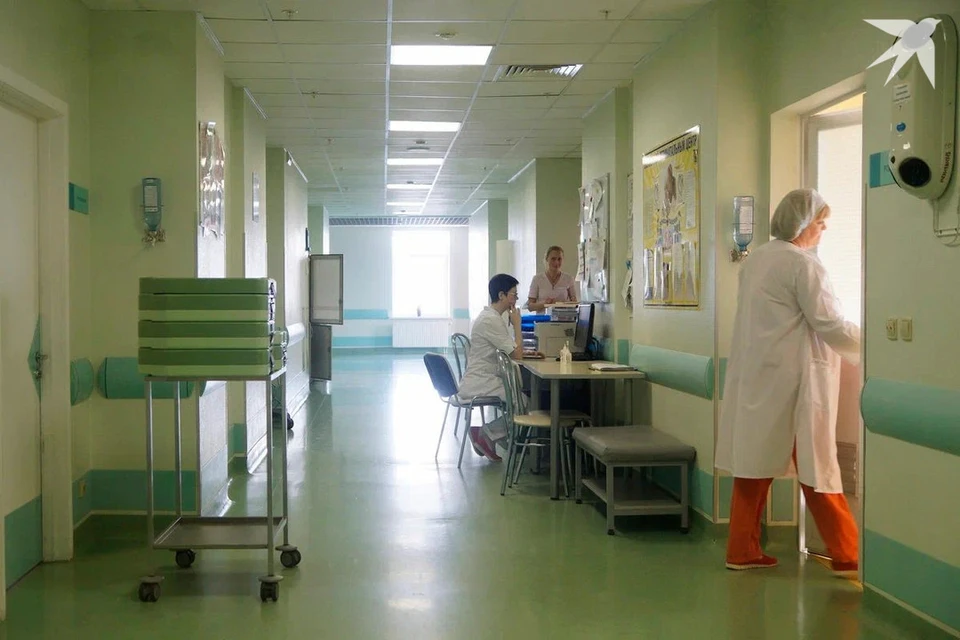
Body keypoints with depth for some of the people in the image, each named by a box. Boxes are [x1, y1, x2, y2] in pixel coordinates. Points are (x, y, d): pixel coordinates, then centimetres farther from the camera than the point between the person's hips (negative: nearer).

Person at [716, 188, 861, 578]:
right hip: (793, 381, -8)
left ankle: (743, 550, 13)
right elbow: (829, 325, -13)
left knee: (754, 463, 9)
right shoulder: (803, 264, -13)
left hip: (754, 377, 8)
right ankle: (847, 556, 8)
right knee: (817, 468, -1)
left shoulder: (756, 260, 12)